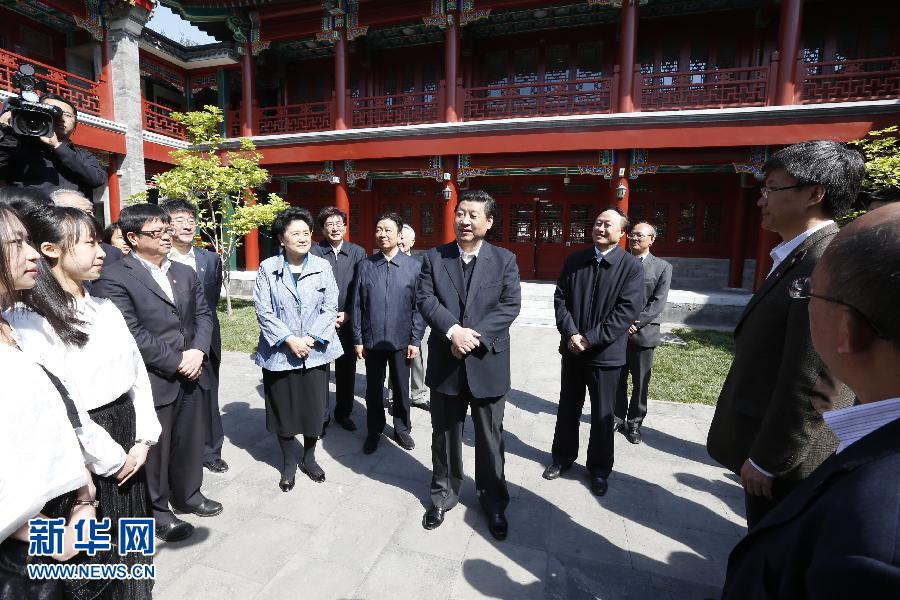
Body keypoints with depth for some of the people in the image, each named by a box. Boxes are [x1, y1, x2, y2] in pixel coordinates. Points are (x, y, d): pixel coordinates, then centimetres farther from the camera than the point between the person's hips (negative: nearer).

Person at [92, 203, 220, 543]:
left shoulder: (184, 273, 10)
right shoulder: (113, 278, -11)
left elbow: (203, 314, 8)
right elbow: (131, 334, -18)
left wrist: (197, 351, -8)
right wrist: (176, 362, -15)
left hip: (191, 374, 6)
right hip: (152, 381, -6)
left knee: (190, 440, 18)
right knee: (154, 448, 10)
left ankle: (188, 493, 40)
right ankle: (156, 511, 31)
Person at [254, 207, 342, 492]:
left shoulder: (322, 267, -1)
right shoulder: (268, 268, -4)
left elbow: (330, 308, -3)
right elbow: (263, 311, -7)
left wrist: (311, 338, -13)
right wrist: (289, 339, -16)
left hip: (316, 352, 1)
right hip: (279, 353, -1)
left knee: (314, 408, 10)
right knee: (283, 410, 10)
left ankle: (309, 457, 34)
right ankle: (290, 462, 32)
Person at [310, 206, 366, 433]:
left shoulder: (357, 252, 2)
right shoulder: (313, 252, -4)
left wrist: (348, 314, -7)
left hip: (348, 321, 2)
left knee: (347, 370, 11)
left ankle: (343, 413, 28)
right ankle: (321, 416, 20)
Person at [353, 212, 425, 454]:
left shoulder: (413, 266, -4)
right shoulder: (365, 266, 0)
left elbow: (418, 307, -3)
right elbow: (357, 305, 1)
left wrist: (416, 340, -5)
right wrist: (357, 340, 0)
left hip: (401, 341, -1)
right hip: (372, 340, 1)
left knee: (401, 389, 14)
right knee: (373, 389, 14)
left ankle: (402, 429, 34)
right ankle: (374, 431, 33)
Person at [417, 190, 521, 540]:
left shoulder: (505, 260, 0)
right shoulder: (434, 257, 3)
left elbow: (510, 306, -9)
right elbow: (424, 299, -6)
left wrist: (475, 337, -18)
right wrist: (453, 331, -21)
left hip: (488, 363, -1)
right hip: (445, 363, 1)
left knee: (490, 437, 13)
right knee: (444, 434, 16)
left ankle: (494, 501, 34)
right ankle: (443, 495, 37)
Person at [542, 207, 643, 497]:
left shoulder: (631, 266, -7)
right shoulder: (574, 260, 4)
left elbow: (628, 309, -14)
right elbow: (560, 298, 1)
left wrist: (591, 338, -18)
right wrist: (570, 334, -13)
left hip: (606, 353, -3)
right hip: (572, 348, 3)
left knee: (602, 415, 11)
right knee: (567, 407, 17)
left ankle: (599, 468, 30)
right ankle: (563, 456, 36)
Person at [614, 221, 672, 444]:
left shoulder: (662, 267, 1)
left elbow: (658, 302, -6)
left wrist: (635, 322, -15)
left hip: (643, 332, -1)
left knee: (640, 383, 8)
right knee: (617, 380, 11)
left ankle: (634, 423, 23)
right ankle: (618, 418, 27)